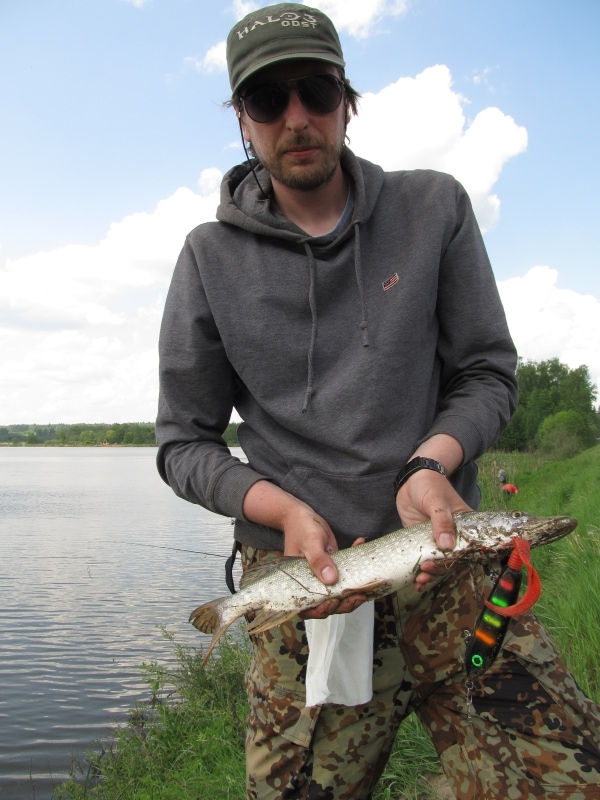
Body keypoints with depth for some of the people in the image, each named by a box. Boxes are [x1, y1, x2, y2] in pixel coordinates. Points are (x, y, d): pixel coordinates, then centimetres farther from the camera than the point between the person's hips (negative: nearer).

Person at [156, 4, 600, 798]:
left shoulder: (434, 209, 5)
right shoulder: (212, 258, 3)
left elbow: (488, 373, 6)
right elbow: (184, 442, 5)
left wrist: (432, 464, -14)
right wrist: (281, 508, -13)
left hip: (445, 560, 1)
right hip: (307, 581, 0)